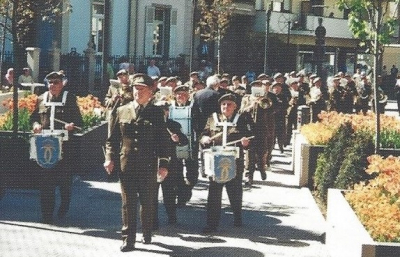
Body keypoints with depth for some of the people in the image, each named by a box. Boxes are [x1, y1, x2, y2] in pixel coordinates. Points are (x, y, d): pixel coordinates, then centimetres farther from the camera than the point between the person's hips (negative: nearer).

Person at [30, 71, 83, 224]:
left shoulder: (70, 99, 1)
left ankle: (64, 208, 31)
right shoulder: (41, 99, 10)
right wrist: (35, 124, -5)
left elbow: (79, 121, 0)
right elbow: (34, 117, 17)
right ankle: (47, 213, 6)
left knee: (65, 179, 7)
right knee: (46, 180, 0)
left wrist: (72, 125, -21)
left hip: (65, 145, -2)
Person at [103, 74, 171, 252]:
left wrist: (163, 164, -7)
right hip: (126, 164, 1)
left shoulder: (156, 113, 2)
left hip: (148, 165, -1)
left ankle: (147, 234, 27)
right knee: (128, 203, 0)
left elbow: (163, 140, 0)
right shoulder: (122, 111, 8)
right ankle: (128, 239, 4)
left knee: (147, 203, 9)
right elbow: (113, 138, 11)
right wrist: (109, 158, -1)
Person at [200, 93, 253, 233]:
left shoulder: (242, 119, 3)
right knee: (214, 191, -3)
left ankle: (237, 218, 33)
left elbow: (249, 136, 0)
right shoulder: (213, 119, 8)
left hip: (235, 162, -1)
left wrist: (246, 141, -22)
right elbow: (203, 135, 8)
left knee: (235, 190, 12)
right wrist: (205, 138, -14)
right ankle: (212, 223, 1)